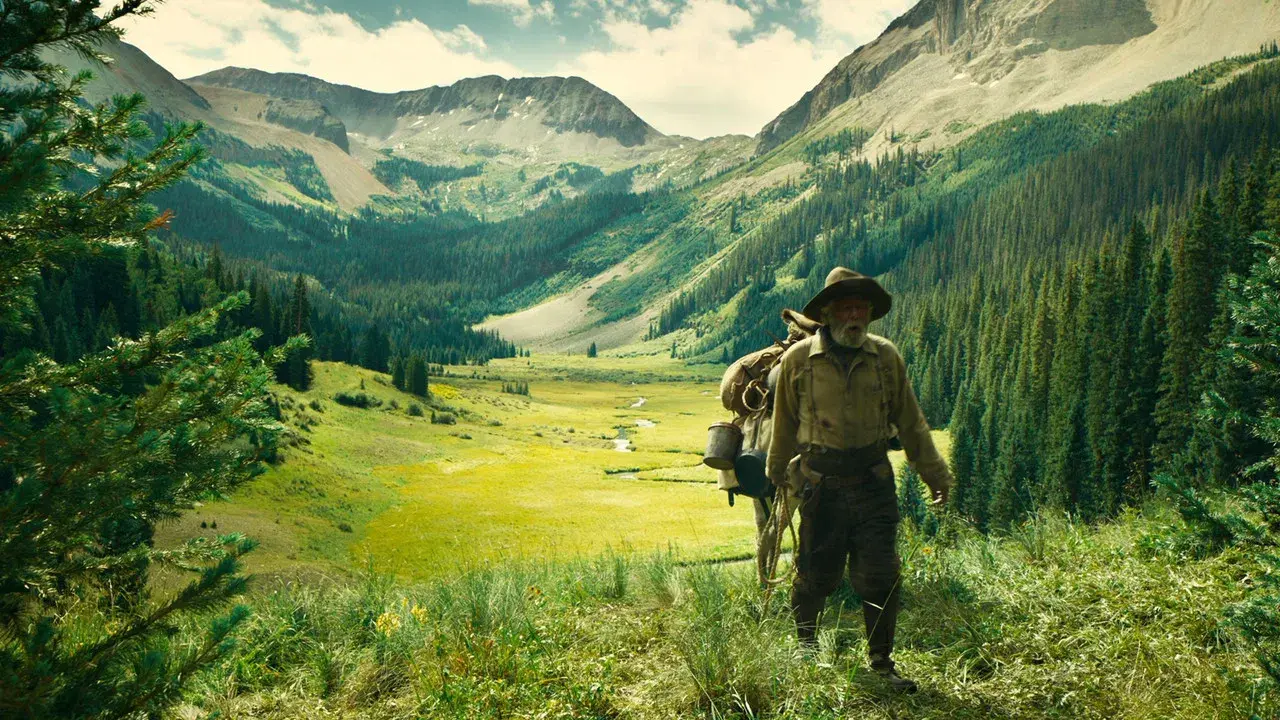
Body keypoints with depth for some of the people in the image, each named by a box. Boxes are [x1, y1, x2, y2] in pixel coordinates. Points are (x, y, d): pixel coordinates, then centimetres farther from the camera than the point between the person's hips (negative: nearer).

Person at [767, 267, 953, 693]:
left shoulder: (885, 357, 3)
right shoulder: (799, 360, -5)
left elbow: (910, 421, 12)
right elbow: (785, 426, 7)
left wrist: (934, 473, 14)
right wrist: (778, 475, 17)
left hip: (874, 480, 2)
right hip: (821, 483, -2)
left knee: (880, 577, 3)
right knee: (817, 573, 8)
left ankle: (881, 663, 20)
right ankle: (802, 642, 36)